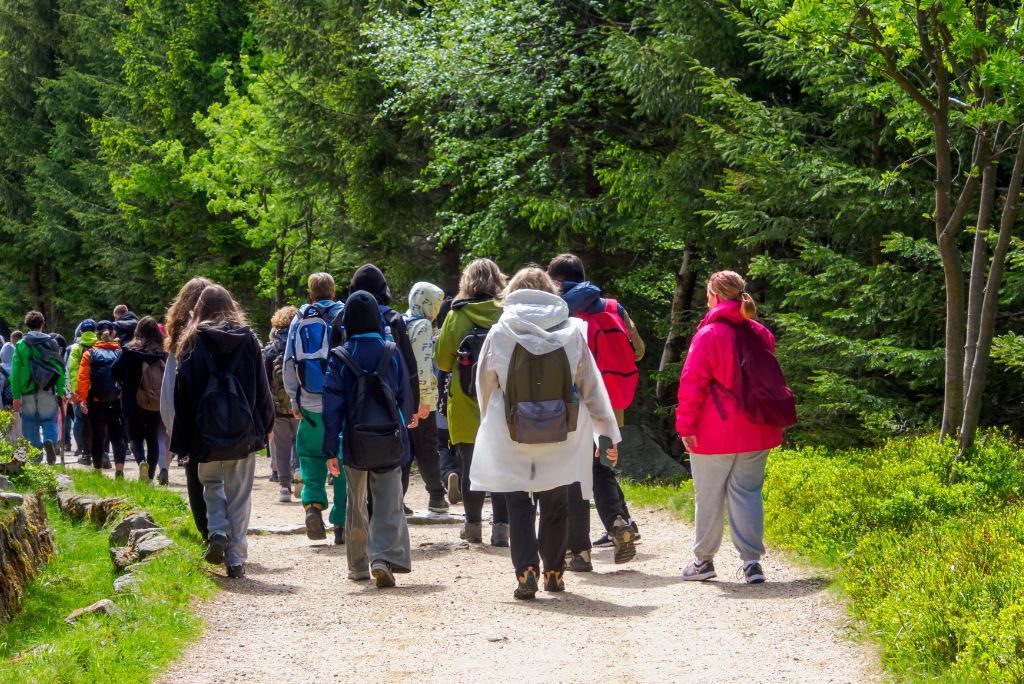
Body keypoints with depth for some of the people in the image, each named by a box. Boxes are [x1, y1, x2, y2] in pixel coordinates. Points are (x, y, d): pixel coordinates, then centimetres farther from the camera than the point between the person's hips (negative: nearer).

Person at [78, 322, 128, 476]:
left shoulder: (89, 354, -2)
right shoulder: (121, 353, 0)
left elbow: (83, 378, -10)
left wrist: (81, 399, -12)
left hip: (96, 402, 0)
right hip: (117, 401, 0)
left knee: (97, 438, 11)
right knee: (117, 436, 2)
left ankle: (98, 472, 16)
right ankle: (119, 469, -16)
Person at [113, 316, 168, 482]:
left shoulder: (130, 351, -11)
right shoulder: (163, 353, -6)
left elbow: (115, 373, -7)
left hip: (134, 403, -2)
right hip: (157, 404, 2)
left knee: (136, 438, 10)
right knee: (153, 439, 14)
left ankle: (141, 461, -19)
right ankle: (150, 475, 12)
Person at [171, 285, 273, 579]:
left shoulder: (193, 342, -2)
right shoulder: (248, 340, 2)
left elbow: (184, 390, -3)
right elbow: (262, 388, 4)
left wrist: (183, 438, 0)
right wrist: (265, 426, 12)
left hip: (207, 430, -1)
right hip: (243, 429, 1)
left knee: (211, 483, 19)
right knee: (239, 493, 6)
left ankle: (218, 531, -4)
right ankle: (236, 558, 3)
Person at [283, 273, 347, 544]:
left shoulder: (299, 320, 5)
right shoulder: (345, 317, -1)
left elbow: (289, 364, 7)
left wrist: (294, 400, 15)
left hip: (311, 404, 1)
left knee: (310, 454, 17)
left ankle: (313, 504, -5)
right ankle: (341, 523, 4)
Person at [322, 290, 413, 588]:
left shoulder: (340, 358, -5)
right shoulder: (392, 353, -3)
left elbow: (332, 406, -6)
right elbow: (405, 397, 4)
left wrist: (331, 450, -4)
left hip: (354, 443, 0)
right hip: (390, 442, 0)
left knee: (356, 505, 15)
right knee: (389, 504, 2)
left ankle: (358, 565, 23)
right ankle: (384, 557, -18)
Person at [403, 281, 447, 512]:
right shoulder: (423, 326, -10)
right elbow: (423, 363, -19)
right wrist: (426, 398, -18)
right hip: (420, 400, -6)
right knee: (427, 450, 4)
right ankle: (436, 497, 13)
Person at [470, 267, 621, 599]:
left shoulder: (500, 333, -3)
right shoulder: (572, 332, -1)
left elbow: (484, 385, 7)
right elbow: (591, 385, 4)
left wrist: (489, 420, 25)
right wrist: (608, 431, 11)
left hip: (512, 438, -1)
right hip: (561, 436, 1)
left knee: (518, 505, 5)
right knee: (556, 505, 15)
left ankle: (526, 571, -11)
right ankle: (554, 571, 20)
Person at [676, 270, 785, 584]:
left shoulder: (708, 334, -11)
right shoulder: (761, 334, 7)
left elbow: (692, 382, -14)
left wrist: (686, 425, -10)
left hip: (715, 434, -5)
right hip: (756, 432, 5)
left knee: (709, 496, 6)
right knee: (748, 492, 8)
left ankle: (703, 560, 15)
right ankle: (752, 559, -1)